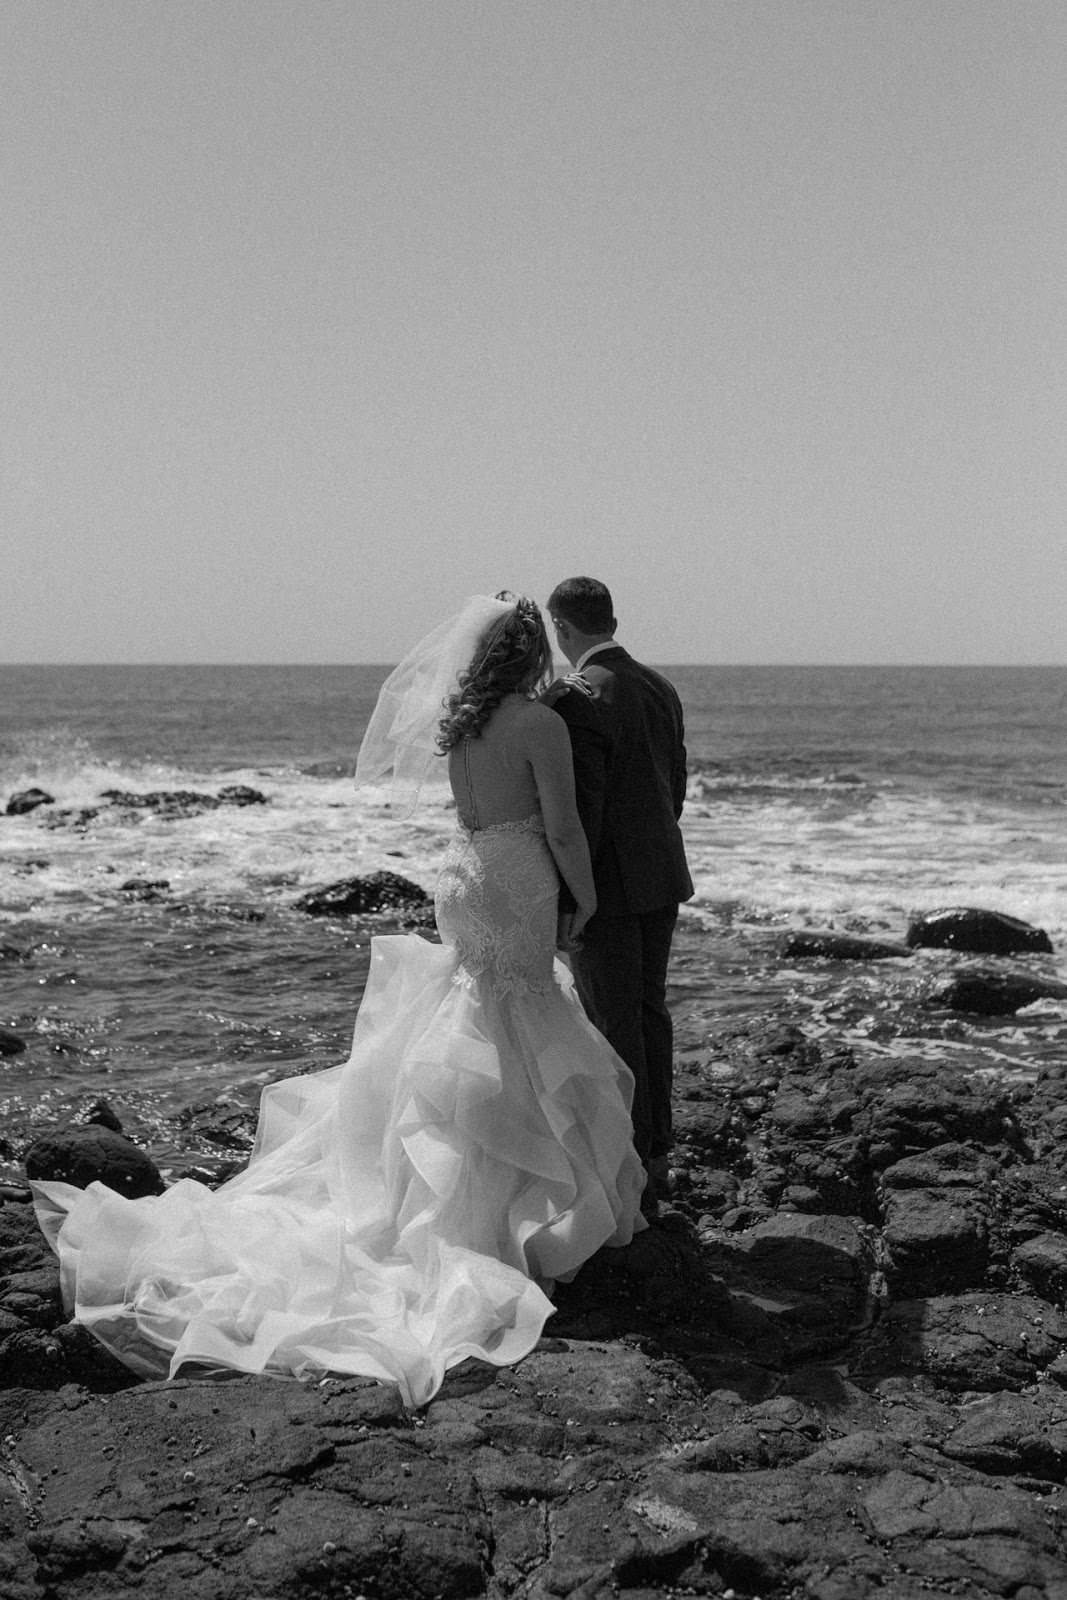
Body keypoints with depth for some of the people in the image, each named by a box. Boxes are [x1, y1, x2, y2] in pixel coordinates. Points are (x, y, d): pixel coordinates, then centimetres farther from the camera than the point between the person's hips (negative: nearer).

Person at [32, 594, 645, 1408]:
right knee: (513, 1036, 2)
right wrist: (586, 898, -1)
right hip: (520, 882, -7)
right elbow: (562, 828, -16)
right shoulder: (541, 724, -16)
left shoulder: (458, 719, 6)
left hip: (464, 873, 7)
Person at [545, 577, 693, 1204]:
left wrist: (567, 896, -16)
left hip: (607, 884, -8)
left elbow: (581, 806, -21)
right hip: (661, 874, 8)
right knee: (650, 1011, 16)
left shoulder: (576, 699, -17)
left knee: (614, 1025, 0)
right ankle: (657, 1158, 25)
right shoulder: (660, 687, 8)